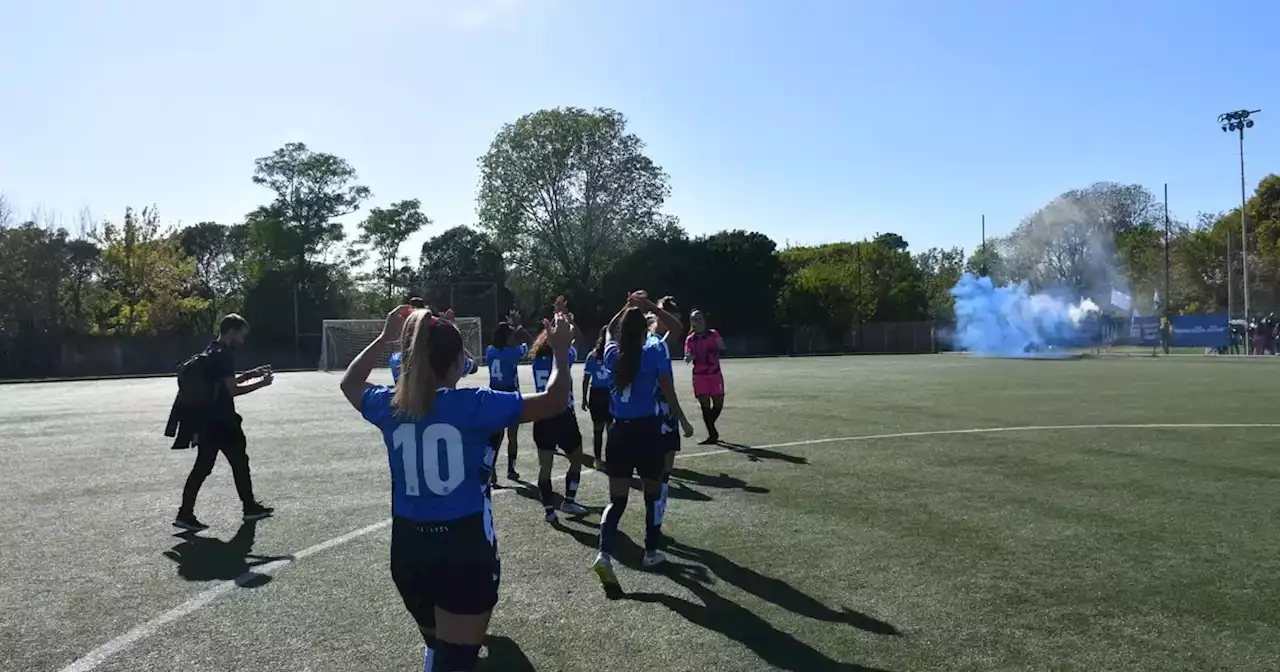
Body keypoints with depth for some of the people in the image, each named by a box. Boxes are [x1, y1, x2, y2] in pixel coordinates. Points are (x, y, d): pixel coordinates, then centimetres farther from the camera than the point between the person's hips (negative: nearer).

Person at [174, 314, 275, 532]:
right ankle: (250, 507, 18)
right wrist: (260, 383, -10)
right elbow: (233, 390, -19)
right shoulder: (223, 355, -16)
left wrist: (249, 374, 16)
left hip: (208, 420, 9)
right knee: (239, 462, 5)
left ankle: (185, 513, 5)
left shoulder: (211, 352, 15)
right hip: (221, 422, -9)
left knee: (202, 467, 8)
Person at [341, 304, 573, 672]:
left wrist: (384, 337, 27)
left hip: (408, 549, 5)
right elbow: (554, 401, -10)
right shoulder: (473, 405, -14)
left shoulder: (391, 406, -1)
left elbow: (350, 383, 23)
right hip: (466, 550, -5)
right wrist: (561, 351, 5)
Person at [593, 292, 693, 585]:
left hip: (620, 431, 3)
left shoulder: (612, 353, 2)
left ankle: (604, 553, -13)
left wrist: (628, 308, 22)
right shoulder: (655, 351, -9)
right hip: (647, 429, -3)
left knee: (617, 498, 5)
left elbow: (610, 330, 24)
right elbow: (667, 390, -8)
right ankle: (651, 551, 28)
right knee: (652, 493, 16)